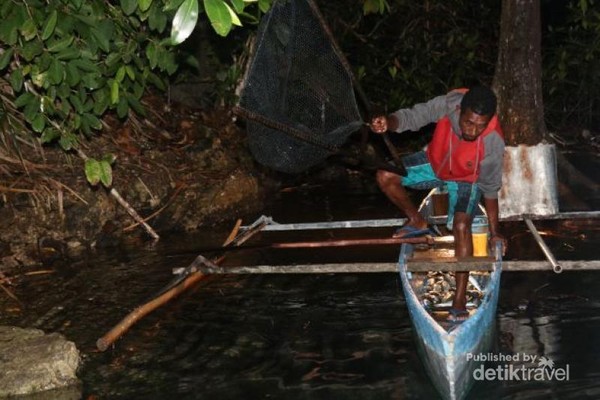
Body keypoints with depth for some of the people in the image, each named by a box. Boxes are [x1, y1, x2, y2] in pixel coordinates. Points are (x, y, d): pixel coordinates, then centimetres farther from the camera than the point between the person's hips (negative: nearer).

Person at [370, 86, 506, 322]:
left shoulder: (493, 143, -34)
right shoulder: (448, 104, -33)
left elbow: (490, 189, -21)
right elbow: (412, 116, -24)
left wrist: (494, 232, -13)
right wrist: (388, 122, -48)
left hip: (466, 180, -3)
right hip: (434, 163, 4)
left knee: (461, 226, -23)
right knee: (385, 177, -10)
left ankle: (460, 298, -16)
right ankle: (417, 222, 13)